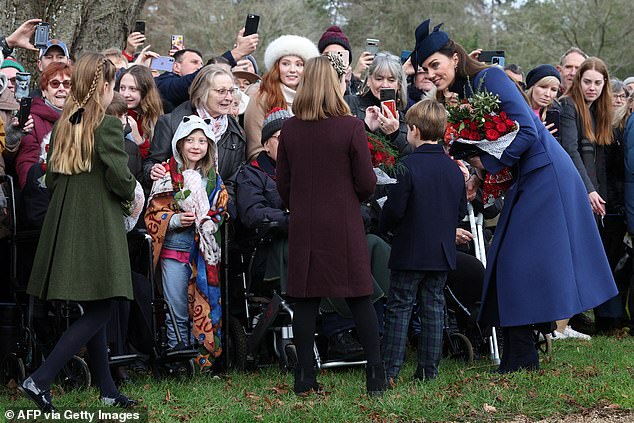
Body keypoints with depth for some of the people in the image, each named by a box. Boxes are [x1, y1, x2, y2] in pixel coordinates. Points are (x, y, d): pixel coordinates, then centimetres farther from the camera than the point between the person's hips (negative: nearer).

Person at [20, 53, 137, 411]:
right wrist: (132, 192, 5)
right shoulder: (108, 126, -13)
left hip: (65, 226, 8)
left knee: (94, 310, 15)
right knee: (100, 312, -2)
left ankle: (108, 390, 21)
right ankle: (40, 381, -11)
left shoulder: (64, 124, 8)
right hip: (98, 228, -8)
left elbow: (51, 179, 11)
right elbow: (121, 180, -16)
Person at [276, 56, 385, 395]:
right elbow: (366, 183, -7)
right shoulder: (351, 127, -10)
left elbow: (283, 183, 5)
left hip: (304, 227, 2)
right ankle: (375, 372, 6)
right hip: (344, 226, -2)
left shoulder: (289, 129, -1)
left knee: (306, 300, 7)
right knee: (360, 298, 6)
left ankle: (304, 376, 8)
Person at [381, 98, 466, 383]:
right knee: (434, 309, 10)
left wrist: (385, 226, 4)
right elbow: (461, 210, 9)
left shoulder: (408, 166, -15)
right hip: (443, 252, 5)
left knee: (399, 309, 1)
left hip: (409, 252, -5)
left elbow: (394, 209, -15)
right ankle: (429, 370, 12)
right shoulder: (454, 169, 3)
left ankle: (390, 371, 0)